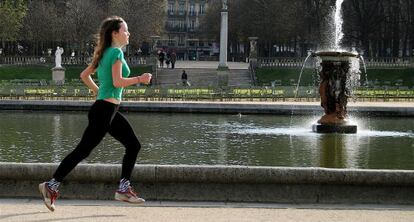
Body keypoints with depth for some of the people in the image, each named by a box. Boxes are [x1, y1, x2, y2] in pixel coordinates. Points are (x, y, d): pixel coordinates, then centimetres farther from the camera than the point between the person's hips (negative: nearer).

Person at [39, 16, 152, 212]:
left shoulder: (105, 53, 15)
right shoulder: (116, 52, -12)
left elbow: (84, 75, 19)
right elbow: (118, 82, -22)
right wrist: (139, 79, -11)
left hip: (110, 111, 10)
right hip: (105, 109, -10)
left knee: (133, 145, 10)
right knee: (83, 150, -7)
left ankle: (124, 189, 11)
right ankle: (52, 185, -3)